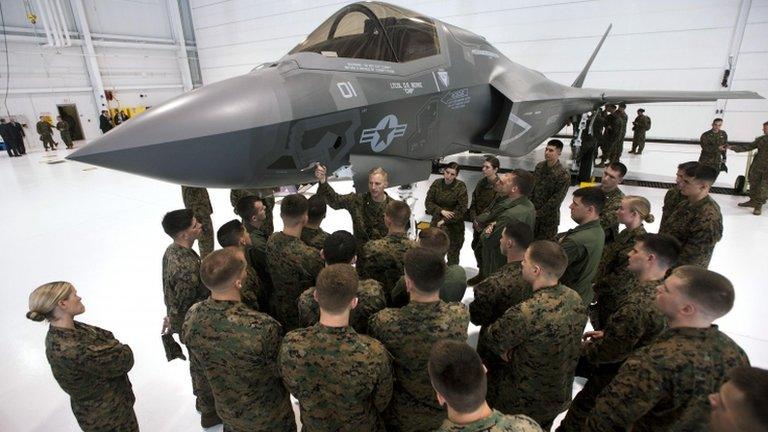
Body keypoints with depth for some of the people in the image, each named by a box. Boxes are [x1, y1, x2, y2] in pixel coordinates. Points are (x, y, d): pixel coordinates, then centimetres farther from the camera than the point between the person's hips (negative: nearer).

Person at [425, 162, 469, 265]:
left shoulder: (461, 186, -11)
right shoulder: (437, 183, -2)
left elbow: (462, 209, -12)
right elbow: (428, 202, 0)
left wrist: (444, 221, -14)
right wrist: (441, 211, -15)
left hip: (454, 225, -2)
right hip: (436, 222, 3)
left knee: (453, 252, 9)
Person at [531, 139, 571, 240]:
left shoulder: (564, 175, -16)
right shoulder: (539, 166, 2)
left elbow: (556, 200, -17)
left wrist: (539, 213, -14)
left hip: (549, 216, -5)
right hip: (532, 213, 5)